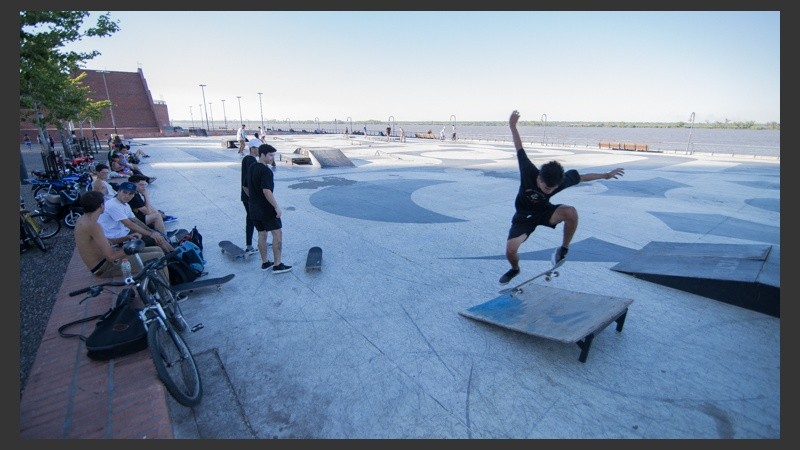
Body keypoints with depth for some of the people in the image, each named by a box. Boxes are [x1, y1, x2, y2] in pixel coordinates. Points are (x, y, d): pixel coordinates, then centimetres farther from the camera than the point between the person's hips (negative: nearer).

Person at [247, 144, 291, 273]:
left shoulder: (251, 168, 10)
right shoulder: (265, 171, -18)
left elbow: (247, 187, 18)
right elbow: (266, 191, -27)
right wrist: (277, 207, -23)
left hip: (254, 209, 9)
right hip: (267, 209, -9)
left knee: (262, 234, 15)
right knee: (277, 233, -1)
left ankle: (265, 262, 23)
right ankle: (277, 265, 2)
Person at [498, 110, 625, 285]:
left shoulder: (562, 180, -22)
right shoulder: (529, 172, -29)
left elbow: (582, 177, -1)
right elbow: (519, 149, -18)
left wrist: (606, 175, 8)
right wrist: (513, 126, -13)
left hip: (544, 211, 2)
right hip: (523, 217, -1)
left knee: (571, 212, -32)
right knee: (510, 250, -20)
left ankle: (564, 249, -10)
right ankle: (515, 269, 18)